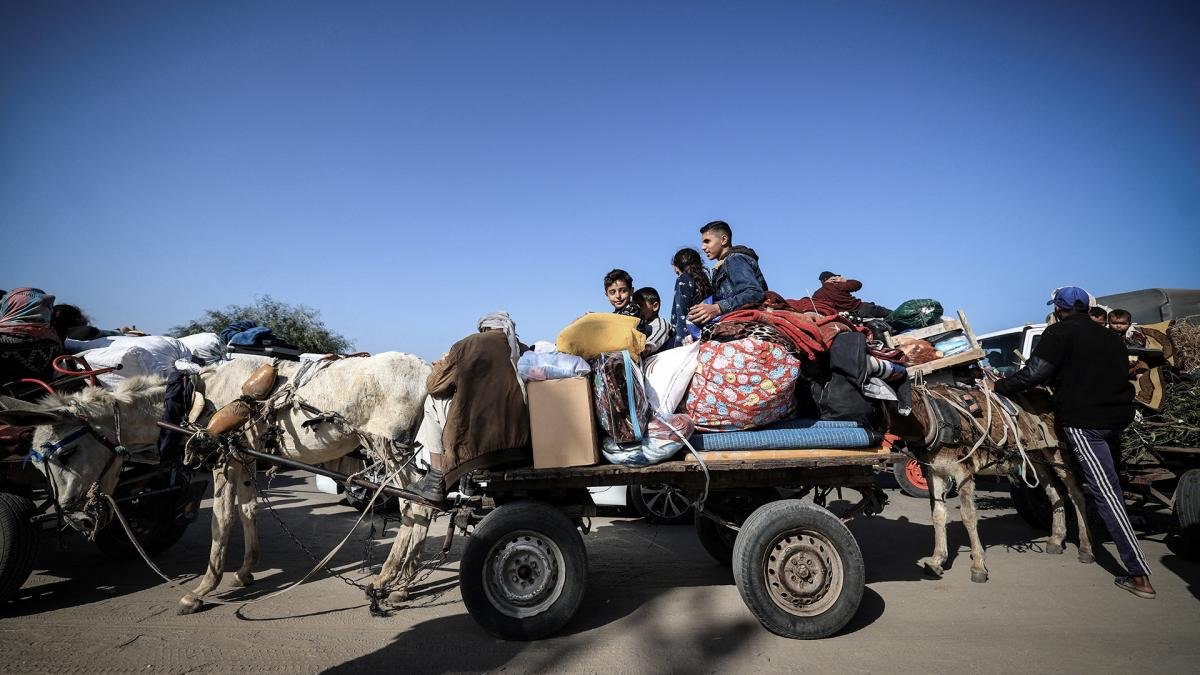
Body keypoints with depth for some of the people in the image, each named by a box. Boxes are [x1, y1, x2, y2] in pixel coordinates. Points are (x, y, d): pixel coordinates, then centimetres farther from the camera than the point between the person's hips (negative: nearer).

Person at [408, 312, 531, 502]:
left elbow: (434, 385, 10)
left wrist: (441, 365, 33)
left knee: (434, 401, 18)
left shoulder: (467, 345, -1)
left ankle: (436, 482, 18)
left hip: (477, 444, -5)